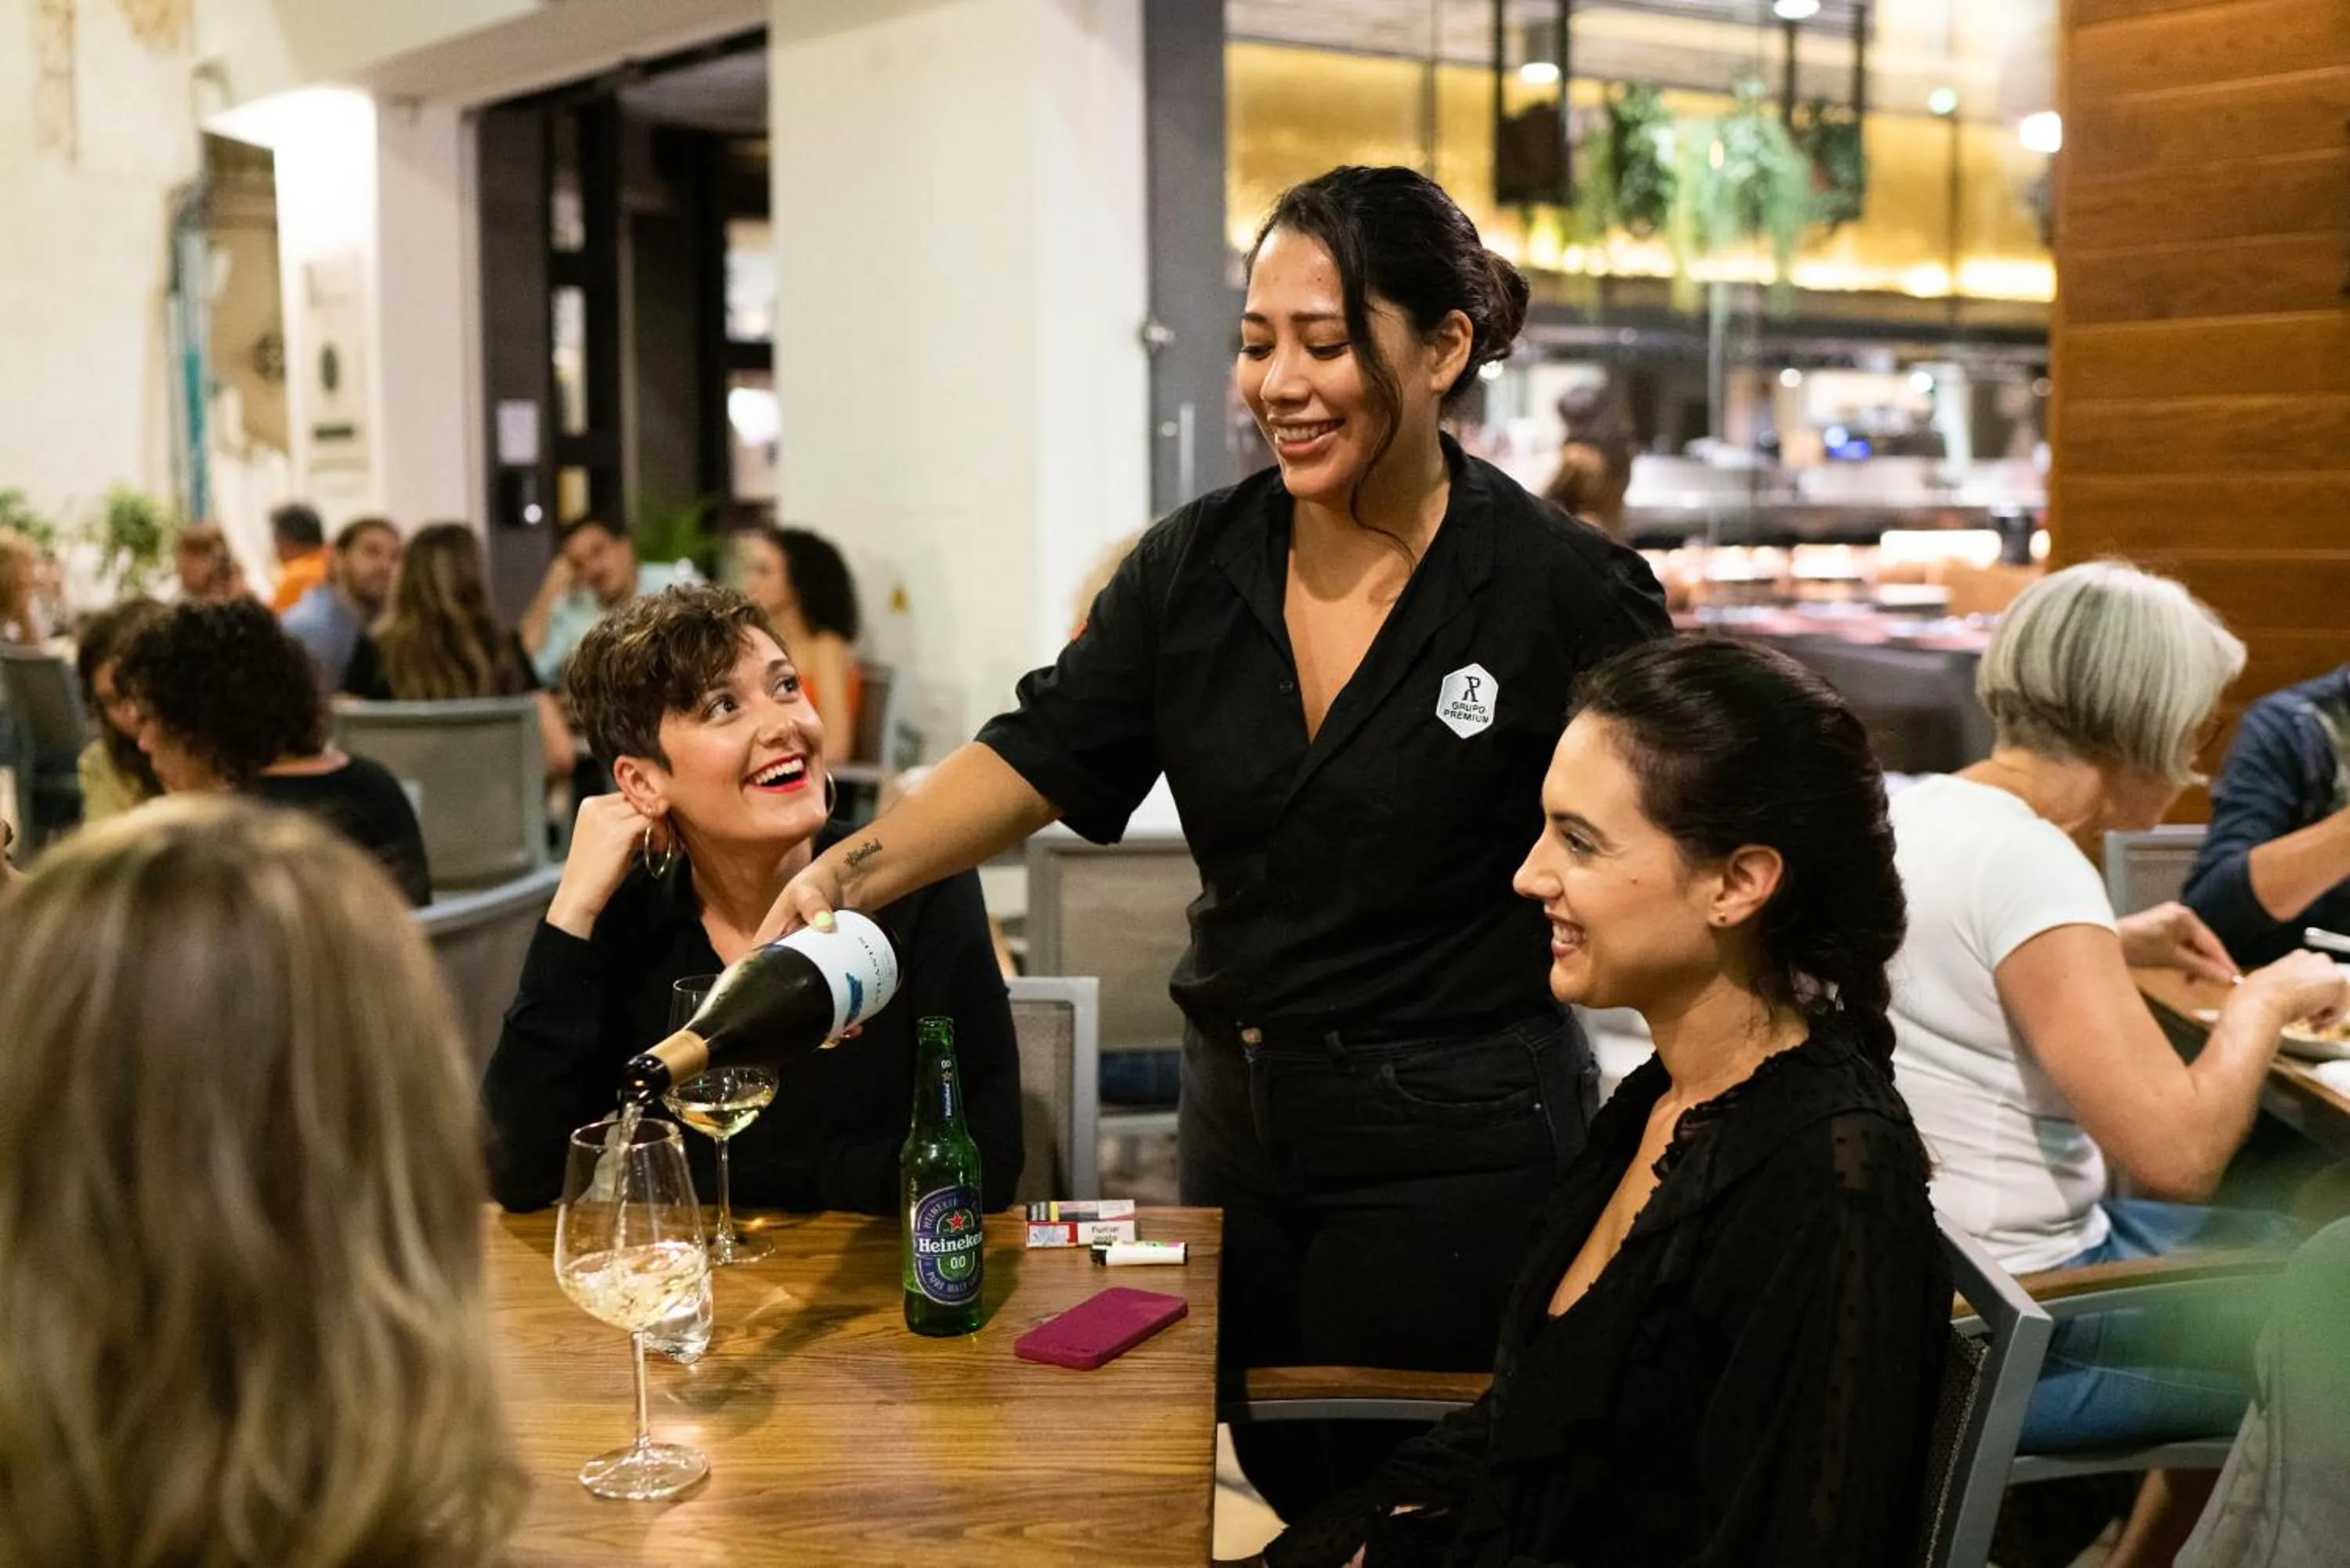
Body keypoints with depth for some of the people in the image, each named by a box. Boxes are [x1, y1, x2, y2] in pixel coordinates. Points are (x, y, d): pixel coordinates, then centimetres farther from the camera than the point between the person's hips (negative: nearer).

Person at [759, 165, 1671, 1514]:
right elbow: (1035, 759, -2)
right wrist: (849, 873, -17)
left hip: (1458, 1147, -5)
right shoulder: (1196, 568, -1)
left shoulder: (1562, 590, -13)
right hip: (1238, 1112, 5)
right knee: (1283, 1483, 20)